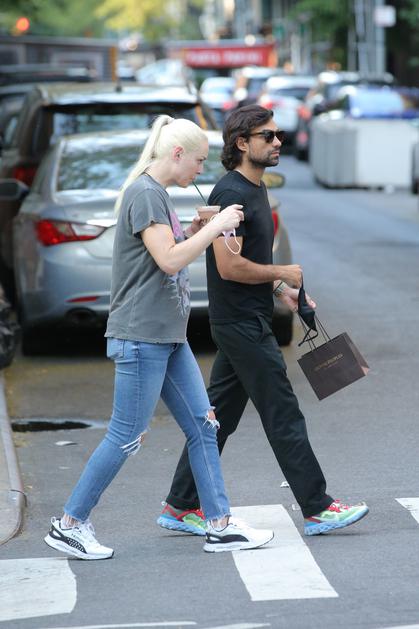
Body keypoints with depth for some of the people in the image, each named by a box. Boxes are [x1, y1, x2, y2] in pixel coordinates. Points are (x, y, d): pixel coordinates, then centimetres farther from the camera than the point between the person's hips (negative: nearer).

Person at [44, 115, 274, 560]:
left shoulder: (157, 194, 16)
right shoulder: (144, 193, -14)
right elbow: (168, 260, -22)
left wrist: (194, 232, 6)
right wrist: (215, 227, -14)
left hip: (168, 338, 10)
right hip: (140, 337, -10)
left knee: (203, 426, 8)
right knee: (126, 438, -3)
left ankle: (220, 526, 12)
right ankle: (69, 524, 9)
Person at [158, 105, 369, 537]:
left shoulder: (255, 189, 15)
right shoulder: (231, 193, -17)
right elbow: (229, 266, -23)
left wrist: (282, 291, 11)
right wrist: (282, 273, -11)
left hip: (243, 324, 10)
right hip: (243, 326, -10)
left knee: (218, 417, 12)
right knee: (284, 418, -4)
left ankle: (180, 506, 17)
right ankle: (317, 509, 3)